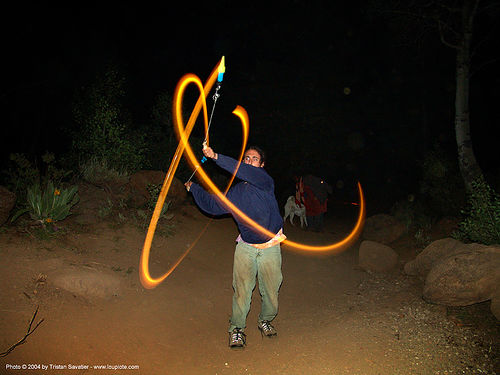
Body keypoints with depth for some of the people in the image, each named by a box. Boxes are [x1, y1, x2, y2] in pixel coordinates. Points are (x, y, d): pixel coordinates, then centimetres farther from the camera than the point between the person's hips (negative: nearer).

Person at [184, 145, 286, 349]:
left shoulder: (265, 181, -8)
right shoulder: (235, 192, 6)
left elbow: (246, 172, -28)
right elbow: (212, 205, 19)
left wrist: (216, 157, -33)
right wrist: (194, 188, 17)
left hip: (271, 246, -2)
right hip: (246, 247, 2)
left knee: (270, 291, 9)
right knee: (242, 289, -5)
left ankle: (265, 320, 34)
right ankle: (236, 329, 12)